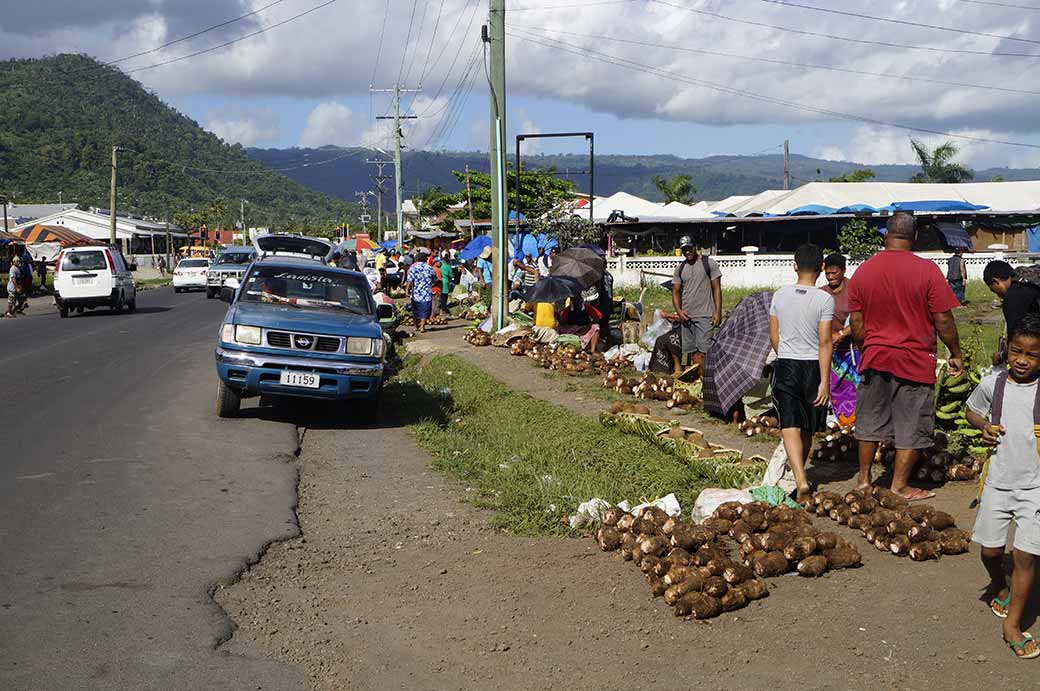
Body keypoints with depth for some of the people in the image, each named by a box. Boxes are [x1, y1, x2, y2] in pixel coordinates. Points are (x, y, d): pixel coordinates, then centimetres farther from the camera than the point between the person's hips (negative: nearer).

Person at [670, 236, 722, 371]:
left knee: (703, 350, -12)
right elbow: (676, 291, 16)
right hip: (687, 316, 5)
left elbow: (717, 288, -2)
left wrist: (718, 312, -10)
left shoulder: (708, 263, 0)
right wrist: (678, 310, -2)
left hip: (705, 315, -5)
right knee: (694, 351, 6)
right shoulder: (680, 268, 14)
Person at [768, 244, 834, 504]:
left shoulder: (780, 295, 1)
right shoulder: (825, 299, -9)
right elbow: (825, 342, -11)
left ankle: (800, 481, -22)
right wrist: (824, 381, -10)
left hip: (785, 366, 1)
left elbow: (773, 336, 7)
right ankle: (798, 474, 33)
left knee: (790, 426, -5)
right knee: (807, 428, 17)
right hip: (812, 366, -1)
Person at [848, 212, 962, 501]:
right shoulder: (927, 271, -12)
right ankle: (899, 486, 14)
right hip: (915, 359, -3)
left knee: (870, 422, 17)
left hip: (874, 358, 4)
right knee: (912, 426, 9)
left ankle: (864, 480, 25)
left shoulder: (862, 271, -1)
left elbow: (856, 324, 3)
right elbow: (943, 320, -10)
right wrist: (956, 354, 4)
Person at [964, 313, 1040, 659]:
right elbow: (971, 410, 16)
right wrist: (984, 426, -4)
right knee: (990, 549, 10)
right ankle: (999, 586, 43)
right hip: (998, 481, 2)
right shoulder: (992, 383, -2)